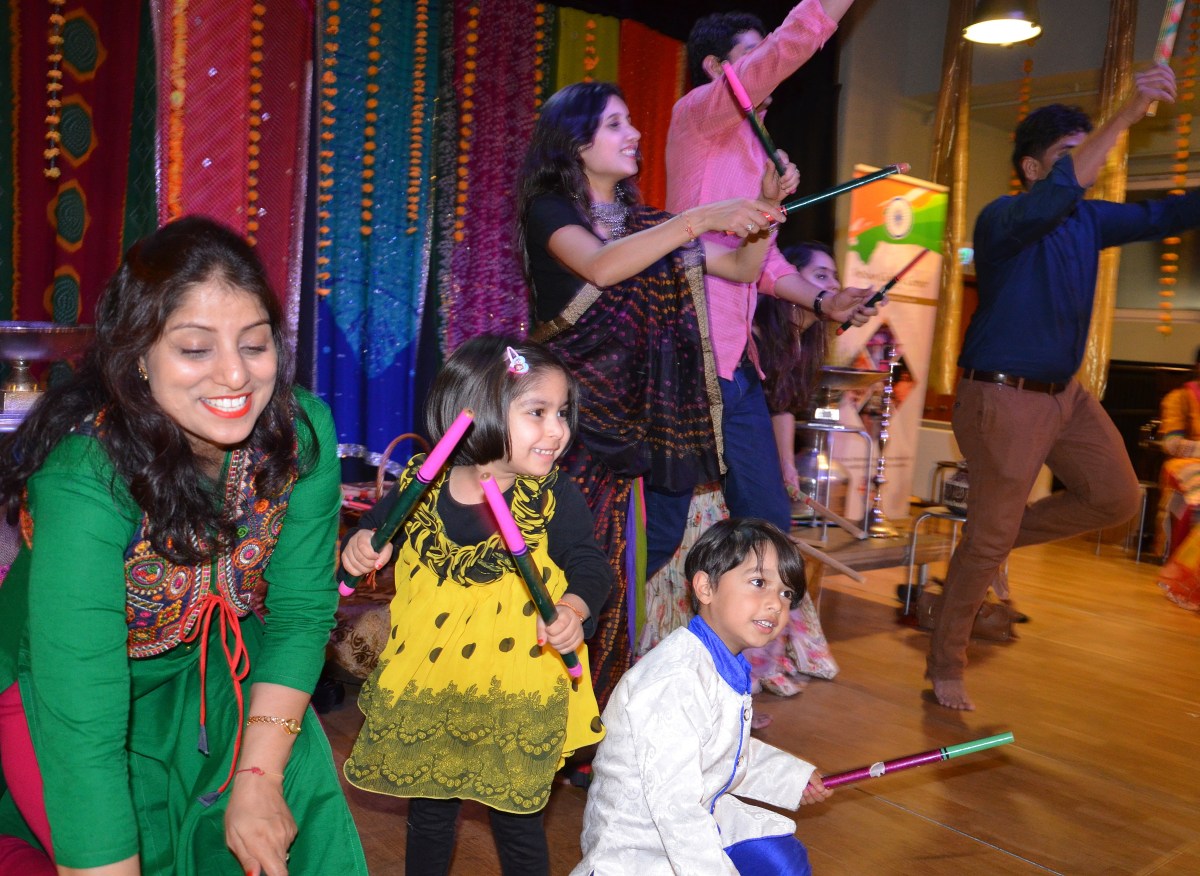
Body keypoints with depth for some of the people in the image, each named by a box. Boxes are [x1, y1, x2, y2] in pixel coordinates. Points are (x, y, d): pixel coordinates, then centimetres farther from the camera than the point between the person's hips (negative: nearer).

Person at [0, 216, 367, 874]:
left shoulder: (303, 433, -23)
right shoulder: (84, 479, -35)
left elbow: (301, 610, -15)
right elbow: (83, 728, -38)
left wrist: (260, 775, -21)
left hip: (215, 667, 3)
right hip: (56, 687, -2)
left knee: (299, 821, -11)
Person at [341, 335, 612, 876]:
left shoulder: (555, 497, -14)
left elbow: (589, 565, -11)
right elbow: (377, 528, 8)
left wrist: (574, 608, -31)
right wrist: (360, 547, -14)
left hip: (517, 701, -2)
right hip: (424, 692, 3)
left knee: (517, 820, 14)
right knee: (428, 813, 22)